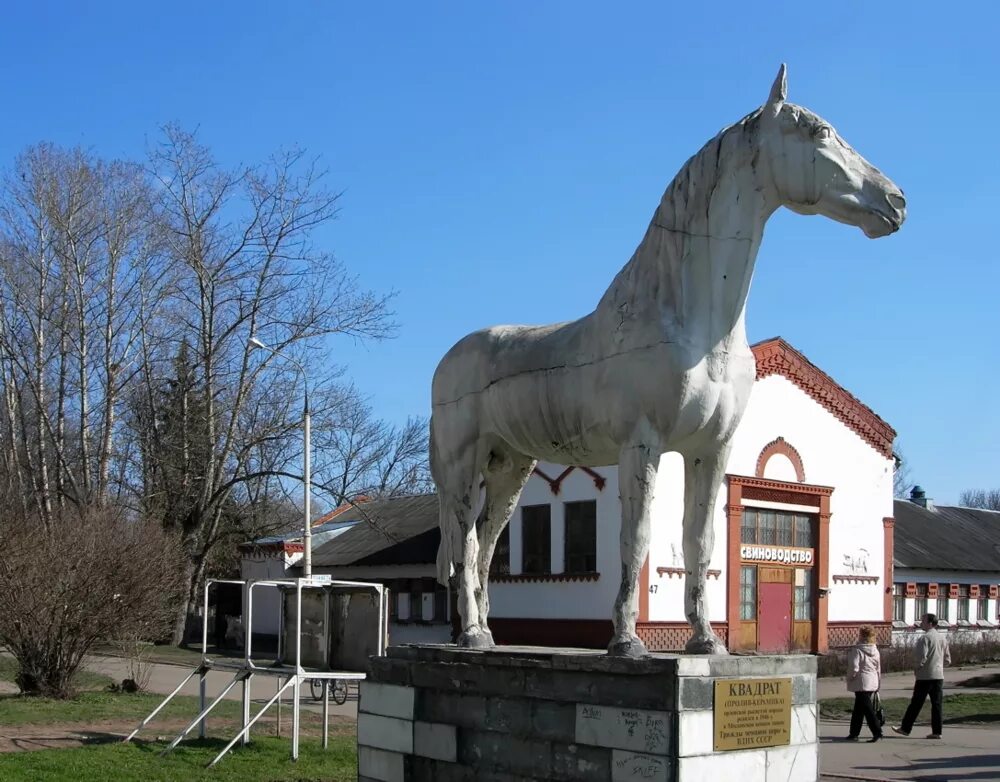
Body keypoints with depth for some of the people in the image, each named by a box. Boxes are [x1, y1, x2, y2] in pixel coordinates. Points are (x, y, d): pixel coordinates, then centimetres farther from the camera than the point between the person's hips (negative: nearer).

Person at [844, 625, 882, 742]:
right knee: (858, 709, 17)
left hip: (861, 683, -8)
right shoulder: (875, 650, 8)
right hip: (873, 683, 8)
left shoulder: (857, 650, -15)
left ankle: (877, 732, -15)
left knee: (868, 709, -7)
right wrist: (878, 682, 22)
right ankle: (854, 733, 24)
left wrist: (850, 678, -3)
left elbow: (854, 668, -20)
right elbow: (878, 669, 14)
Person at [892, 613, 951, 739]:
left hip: (925, 676, -7)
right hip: (939, 675, 7)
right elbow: (947, 659, 14)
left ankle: (905, 728, 8)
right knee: (936, 704, 7)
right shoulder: (942, 638, 10)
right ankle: (936, 732, 6)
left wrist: (916, 668, -5)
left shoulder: (925, 638, -14)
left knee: (916, 703, 1)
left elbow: (921, 657, -21)